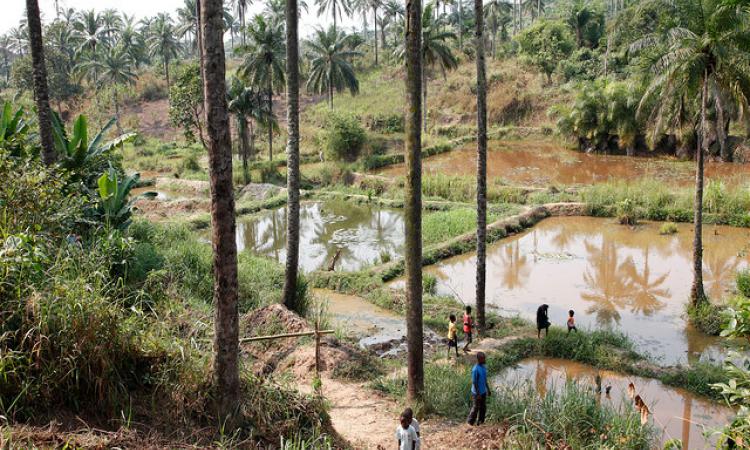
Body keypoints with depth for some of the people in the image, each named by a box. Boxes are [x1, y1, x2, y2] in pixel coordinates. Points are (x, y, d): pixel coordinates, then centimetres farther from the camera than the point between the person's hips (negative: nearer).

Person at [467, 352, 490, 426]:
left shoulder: (483, 367, 1)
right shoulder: (475, 369, -25)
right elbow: (474, 383, -21)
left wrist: (488, 389, 17)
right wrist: (478, 394, -19)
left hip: (483, 392, 8)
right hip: (477, 393, -8)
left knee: (483, 408, 14)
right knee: (475, 408, 5)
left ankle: (480, 422, 28)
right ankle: (470, 422, 23)